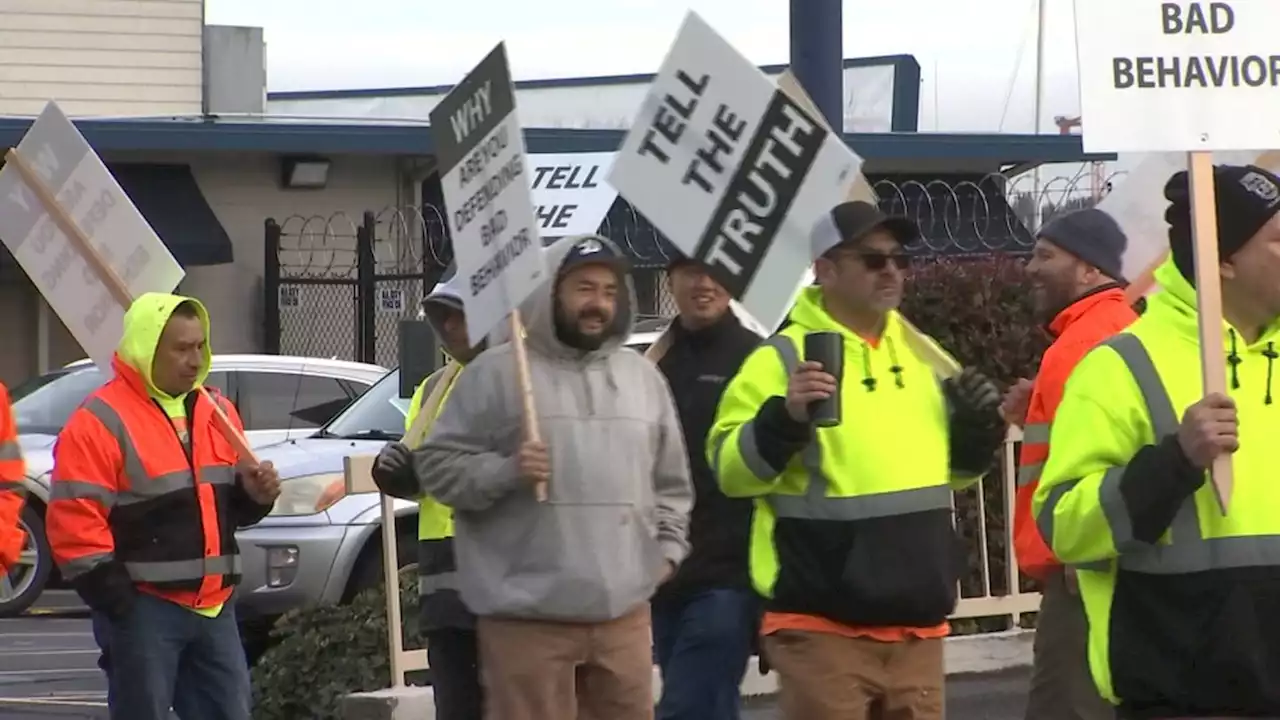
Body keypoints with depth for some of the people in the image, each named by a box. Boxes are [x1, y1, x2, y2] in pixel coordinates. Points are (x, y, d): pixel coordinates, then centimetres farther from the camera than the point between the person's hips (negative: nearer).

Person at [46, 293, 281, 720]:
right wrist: (114, 597, -16)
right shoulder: (100, 423, -11)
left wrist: (253, 494, 1)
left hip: (213, 604, 7)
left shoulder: (216, 412, 13)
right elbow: (74, 521, -14)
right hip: (142, 608, -7)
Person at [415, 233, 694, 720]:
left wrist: (668, 546, 12)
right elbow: (438, 463, -3)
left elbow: (670, 480, 24)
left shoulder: (642, 376, 15)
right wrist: (506, 471, -18)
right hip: (528, 612, -5)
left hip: (624, 608, 5)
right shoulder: (497, 373, -2)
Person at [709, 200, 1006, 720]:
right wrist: (784, 419, -28)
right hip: (824, 625, -6)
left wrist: (977, 433, 5)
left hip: (917, 624, 7)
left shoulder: (923, 355, 14)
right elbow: (730, 470, -12)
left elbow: (951, 467, 25)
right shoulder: (784, 358, -6)